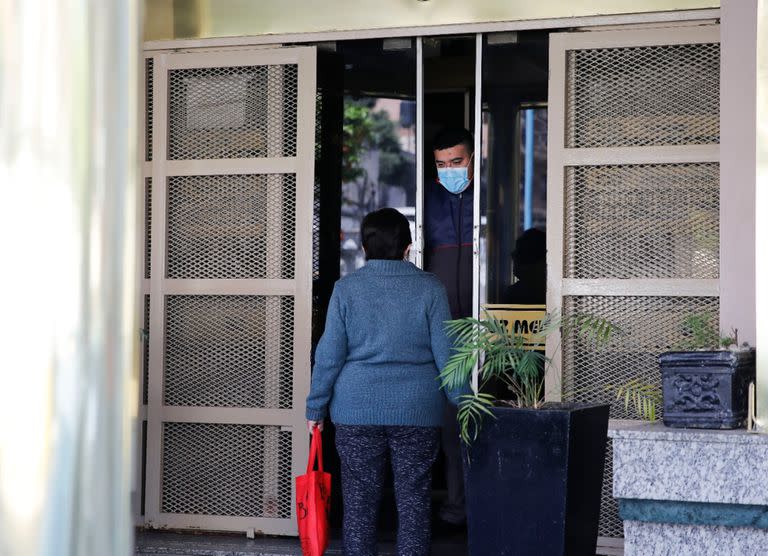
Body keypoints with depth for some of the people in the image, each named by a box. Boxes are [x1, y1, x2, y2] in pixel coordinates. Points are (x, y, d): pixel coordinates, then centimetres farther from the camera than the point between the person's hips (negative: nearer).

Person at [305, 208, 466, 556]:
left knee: (359, 500, 7)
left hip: (357, 411, 0)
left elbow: (329, 355, -2)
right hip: (417, 411, 0)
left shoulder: (346, 288, 0)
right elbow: (445, 354, -2)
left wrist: (316, 407, 5)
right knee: (413, 500, 5)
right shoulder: (430, 288, -1)